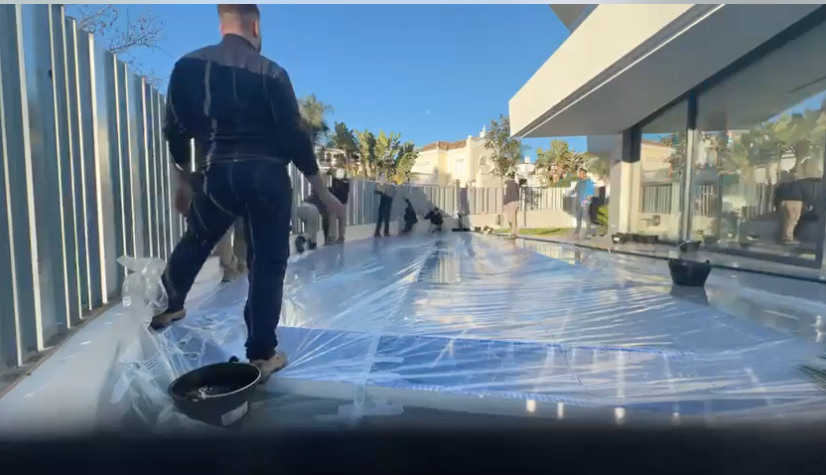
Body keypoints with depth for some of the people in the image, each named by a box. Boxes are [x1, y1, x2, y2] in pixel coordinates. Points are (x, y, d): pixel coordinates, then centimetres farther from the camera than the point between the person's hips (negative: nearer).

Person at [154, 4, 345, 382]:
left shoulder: (189, 66, 6)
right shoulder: (271, 73, -4)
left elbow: (175, 131, 9)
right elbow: (294, 137, -7)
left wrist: (184, 180, 23)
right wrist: (322, 191, 0)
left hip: (217, 174, 4)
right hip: (267, 176, -3)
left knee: (195, 243, 28)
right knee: (267, 263, 5)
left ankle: (168, 307, 48)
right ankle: (261, 355, 13)